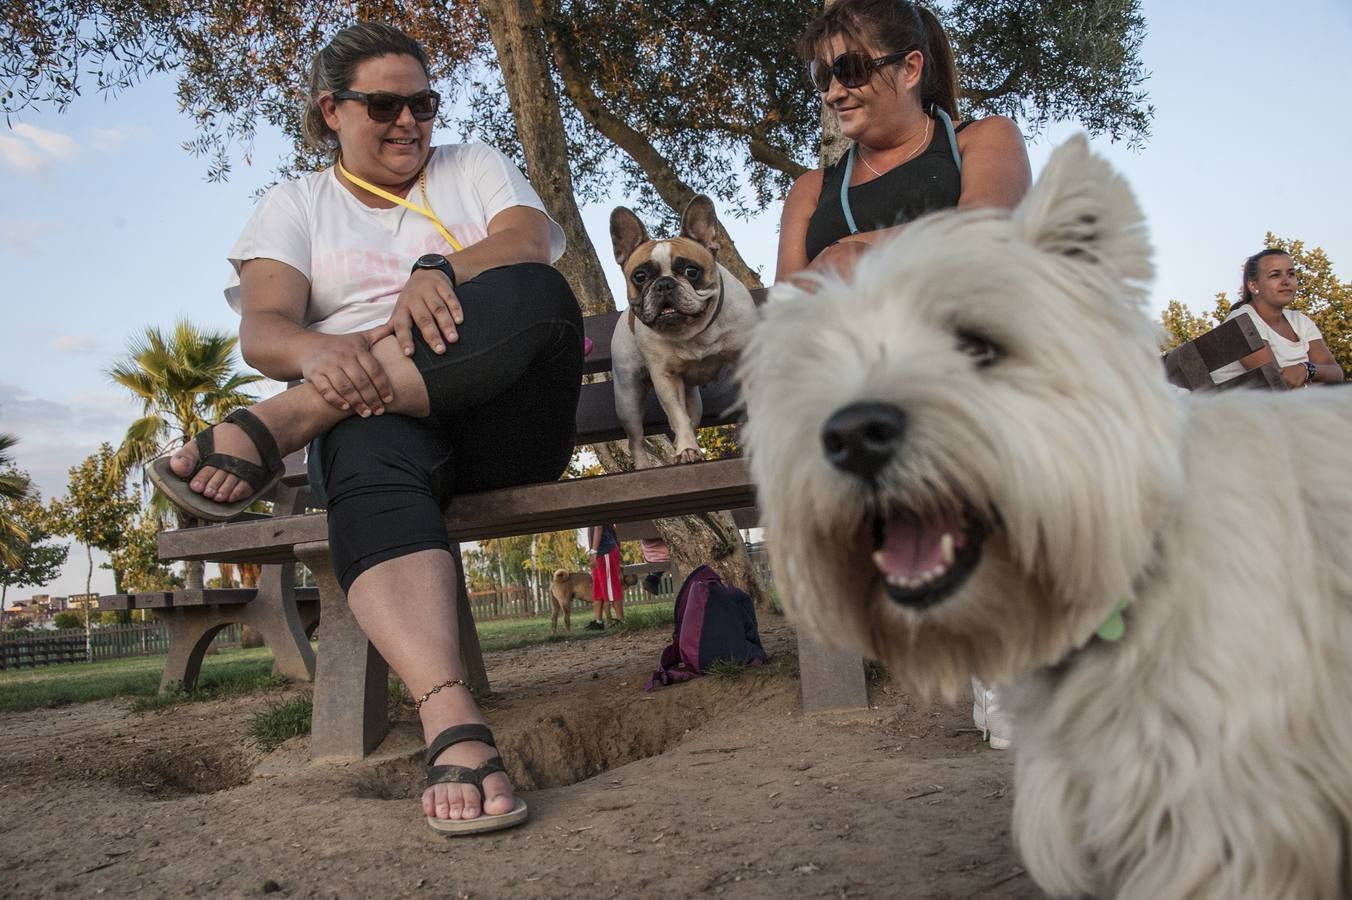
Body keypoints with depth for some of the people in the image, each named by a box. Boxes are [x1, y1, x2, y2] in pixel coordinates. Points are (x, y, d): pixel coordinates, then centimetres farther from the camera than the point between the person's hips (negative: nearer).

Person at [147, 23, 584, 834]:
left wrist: (439, 274, -25)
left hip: (507, 423, 1)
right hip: (379, 411, 0)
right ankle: (453, 727, -53)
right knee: (373, 458, -38)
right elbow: (261, 332, 0)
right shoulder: (295, 205, 17)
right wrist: (321, 353, -27)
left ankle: (266, 430, -31)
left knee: (533, 295, -31)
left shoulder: (477, 167, 20)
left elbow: (528, 242, -3)